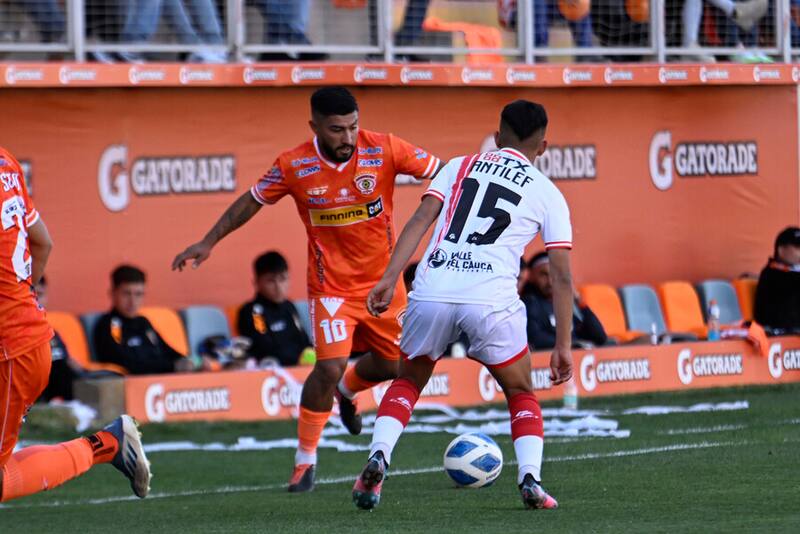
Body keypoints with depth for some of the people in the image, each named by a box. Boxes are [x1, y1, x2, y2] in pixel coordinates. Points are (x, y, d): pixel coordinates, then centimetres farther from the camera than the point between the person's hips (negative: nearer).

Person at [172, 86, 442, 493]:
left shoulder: (384, 150, -14)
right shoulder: (294, 166, -13)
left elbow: (443, 173, -6)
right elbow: (252, 201, 4)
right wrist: (208, 242, 7)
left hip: (384, 280, 3)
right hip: (331, 286, -3)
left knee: (392, 364, 15)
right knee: (330, 366, -18)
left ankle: (346, 390, 51)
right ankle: (305, 460, 0)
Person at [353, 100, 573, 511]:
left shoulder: (460, 167, 21)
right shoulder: (548, 194, 17)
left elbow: (420, 220, 6)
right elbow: (561, 275, 11)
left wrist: (389, 278, 1)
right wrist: (563, 346, 13)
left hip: (431, 293, 1)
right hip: (492, 300, -1)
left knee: (407, 382, 24)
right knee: (521, 394, 20)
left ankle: (378, 457, 1)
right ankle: (530, 480, -1)